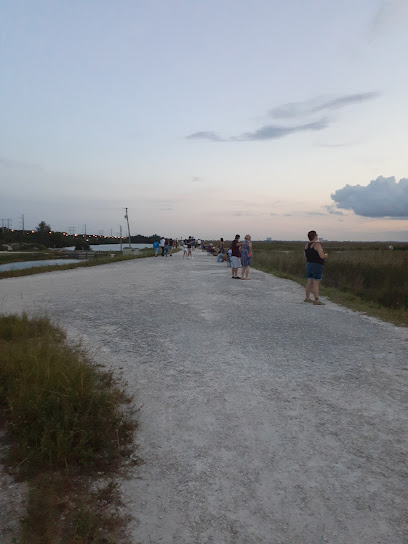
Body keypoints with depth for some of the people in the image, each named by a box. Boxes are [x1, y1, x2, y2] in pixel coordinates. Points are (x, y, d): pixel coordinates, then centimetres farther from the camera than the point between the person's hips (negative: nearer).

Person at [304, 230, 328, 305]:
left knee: (309, 282, 14)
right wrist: (326, 255, 1)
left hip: (309, 265, 8)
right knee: (316, 284, -7)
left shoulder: (307, 245, 6)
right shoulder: (317, 244, -17)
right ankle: (316, 300, -7)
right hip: (317, 266, -8)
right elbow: (322, 256, -21)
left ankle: (307, 298, 21)